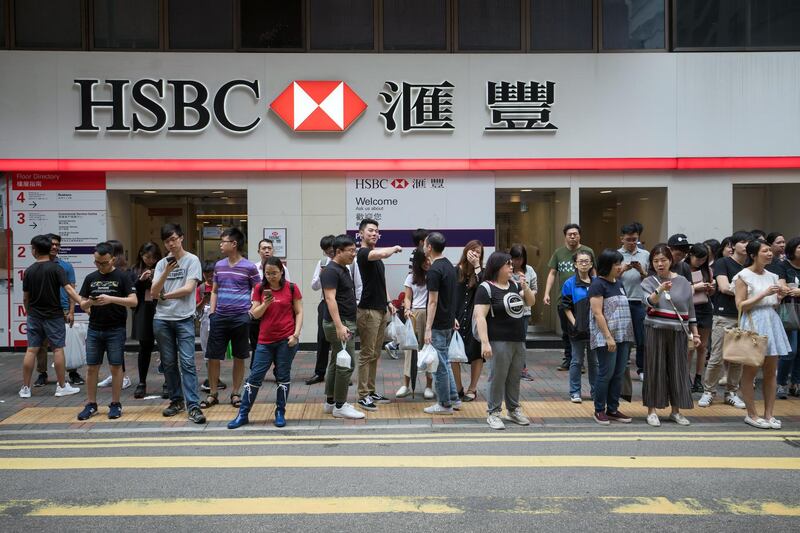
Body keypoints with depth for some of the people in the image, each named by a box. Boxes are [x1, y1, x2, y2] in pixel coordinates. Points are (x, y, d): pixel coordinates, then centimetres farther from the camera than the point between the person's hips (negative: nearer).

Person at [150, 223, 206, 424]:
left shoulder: (192, 260, 0)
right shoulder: (162, 263, 11)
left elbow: (188, 288, -10)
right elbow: (153, 291, 1)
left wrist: (165, 295, 1)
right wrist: (166, 272, -13)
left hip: (184, 319, -4)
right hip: (162, 319, 4)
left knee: (187, 362, -9)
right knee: (169, 363, 10)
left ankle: (193, 406, -9)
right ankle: (176, 400, 22)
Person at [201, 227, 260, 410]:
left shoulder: (249, 267, -4)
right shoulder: (219, 265, 9)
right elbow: (214, 291, 17)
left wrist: (251, 312, -7)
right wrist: (211, 312, 7)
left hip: (240, 318, -4)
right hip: (219, 317, 4)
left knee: (239, 358, 6)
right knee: (212, 357, 4)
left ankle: (235, 394, 19)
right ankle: (213, 394, 18)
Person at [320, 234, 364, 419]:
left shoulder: (344, 270, 15)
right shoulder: (331, 271, -15)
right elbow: (330, 299, -23)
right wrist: (339, 326, -29)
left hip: (346, 322, 10)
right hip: (339, 324, -10)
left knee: (337, 362, 13)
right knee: (347, 364, -7)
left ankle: (330, 402, 21)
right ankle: (339, 406, 1)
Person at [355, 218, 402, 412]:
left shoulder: (376, 256, 18)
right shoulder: (362, 253, -11)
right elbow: (383, 254, -32)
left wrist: (388, 302, 15)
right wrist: (395, 248, -11)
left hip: (381, 310, 9)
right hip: (368, 310, -9)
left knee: (375, 354, 13)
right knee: (366, 354, -4)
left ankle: (371, 391, 20)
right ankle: (363, 395, 2)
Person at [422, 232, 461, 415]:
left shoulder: (434, 270, -19)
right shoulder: (449, 265, 9)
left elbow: (433, 301, -21)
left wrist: (428, 328, -19)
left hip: (438, 325, -9)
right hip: (448, 322, 9)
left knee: (439, 364, 1)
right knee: (444, 361, 19)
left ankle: (444, 404, 10)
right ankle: (453, 399, 25)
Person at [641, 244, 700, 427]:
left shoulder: (683, 282, 8)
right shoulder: (649, 282, 2)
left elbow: (690, 310, 12)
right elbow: (650, 302, -17)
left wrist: (694, 333, 10)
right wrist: (659, 290, -35)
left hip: (678, 332, 2)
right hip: (656, 331, -2)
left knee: (678, 369, 5)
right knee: (655, 369, 0)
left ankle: (676, 411, 17)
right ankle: (652, 410, 9)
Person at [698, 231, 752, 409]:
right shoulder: (722, 263, -1)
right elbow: (724, 288, -11)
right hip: (724, 316, -5)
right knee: (716, 358, -3)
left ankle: (731, 392, 19)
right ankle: (708, 391, 11)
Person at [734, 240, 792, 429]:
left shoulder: (772, 276, 12)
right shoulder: (743, 276, -6)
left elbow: (774, 306, 19)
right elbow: (740, 305, -11)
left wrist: (780, 297, -1)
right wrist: (764, 294, -15)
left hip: (771, 321, 6)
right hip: (753, 323, -6)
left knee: (771, 372, 7)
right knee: (750, 371, 0)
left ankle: (768, 414, 16)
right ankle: (751, 415, 9)